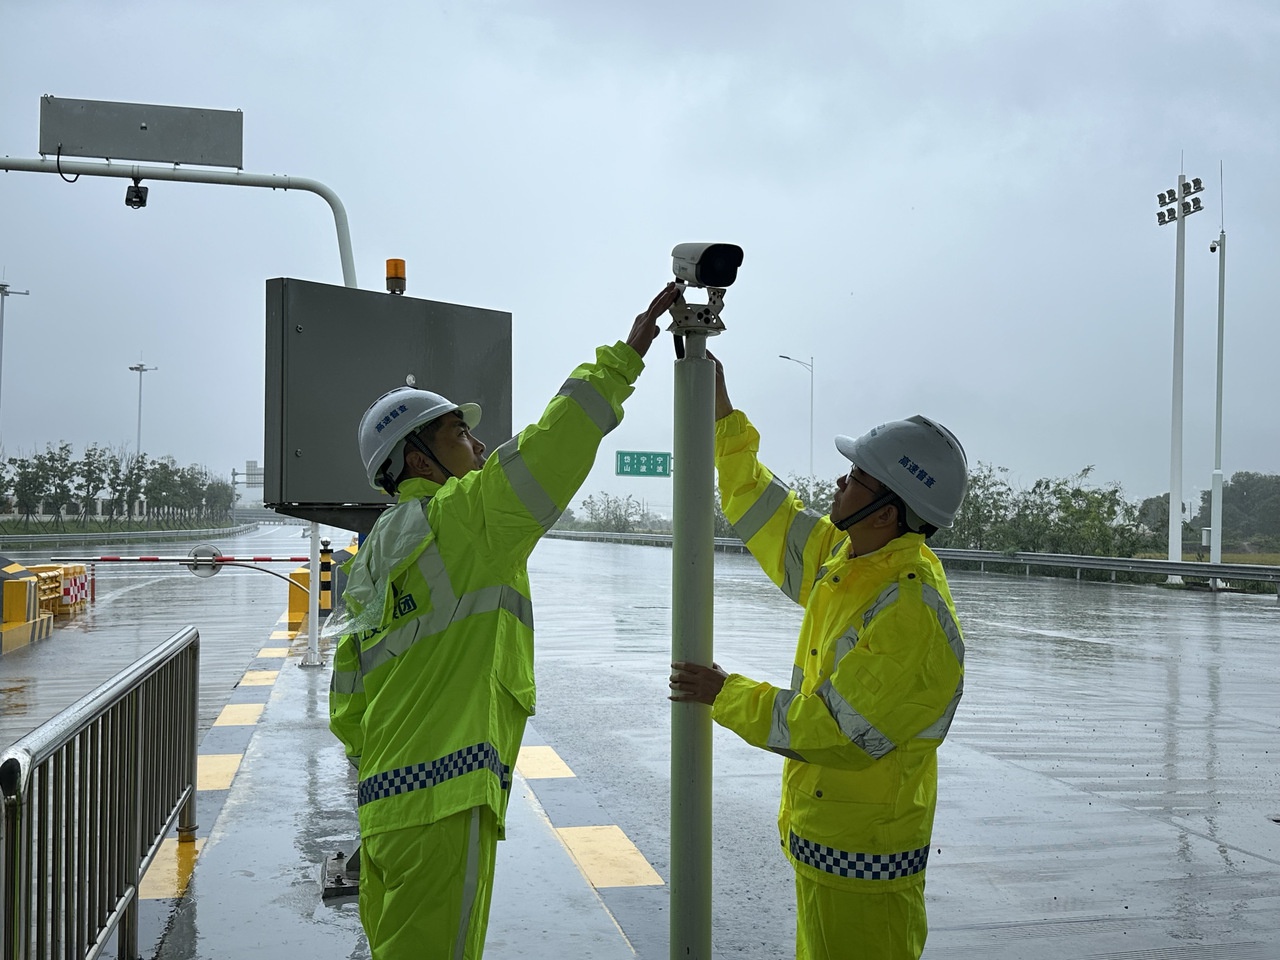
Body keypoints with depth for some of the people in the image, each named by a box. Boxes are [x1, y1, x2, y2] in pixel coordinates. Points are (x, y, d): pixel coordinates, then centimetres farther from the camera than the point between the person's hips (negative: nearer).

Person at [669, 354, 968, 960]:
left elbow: (829, 731, -25)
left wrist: (724, 695, -13)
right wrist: (722, 412, 14)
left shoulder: (912, 617, -27)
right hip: (820, 835, 9)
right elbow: (764, 512, 16)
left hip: (861, 859, -9)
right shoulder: (844, 558, 1)